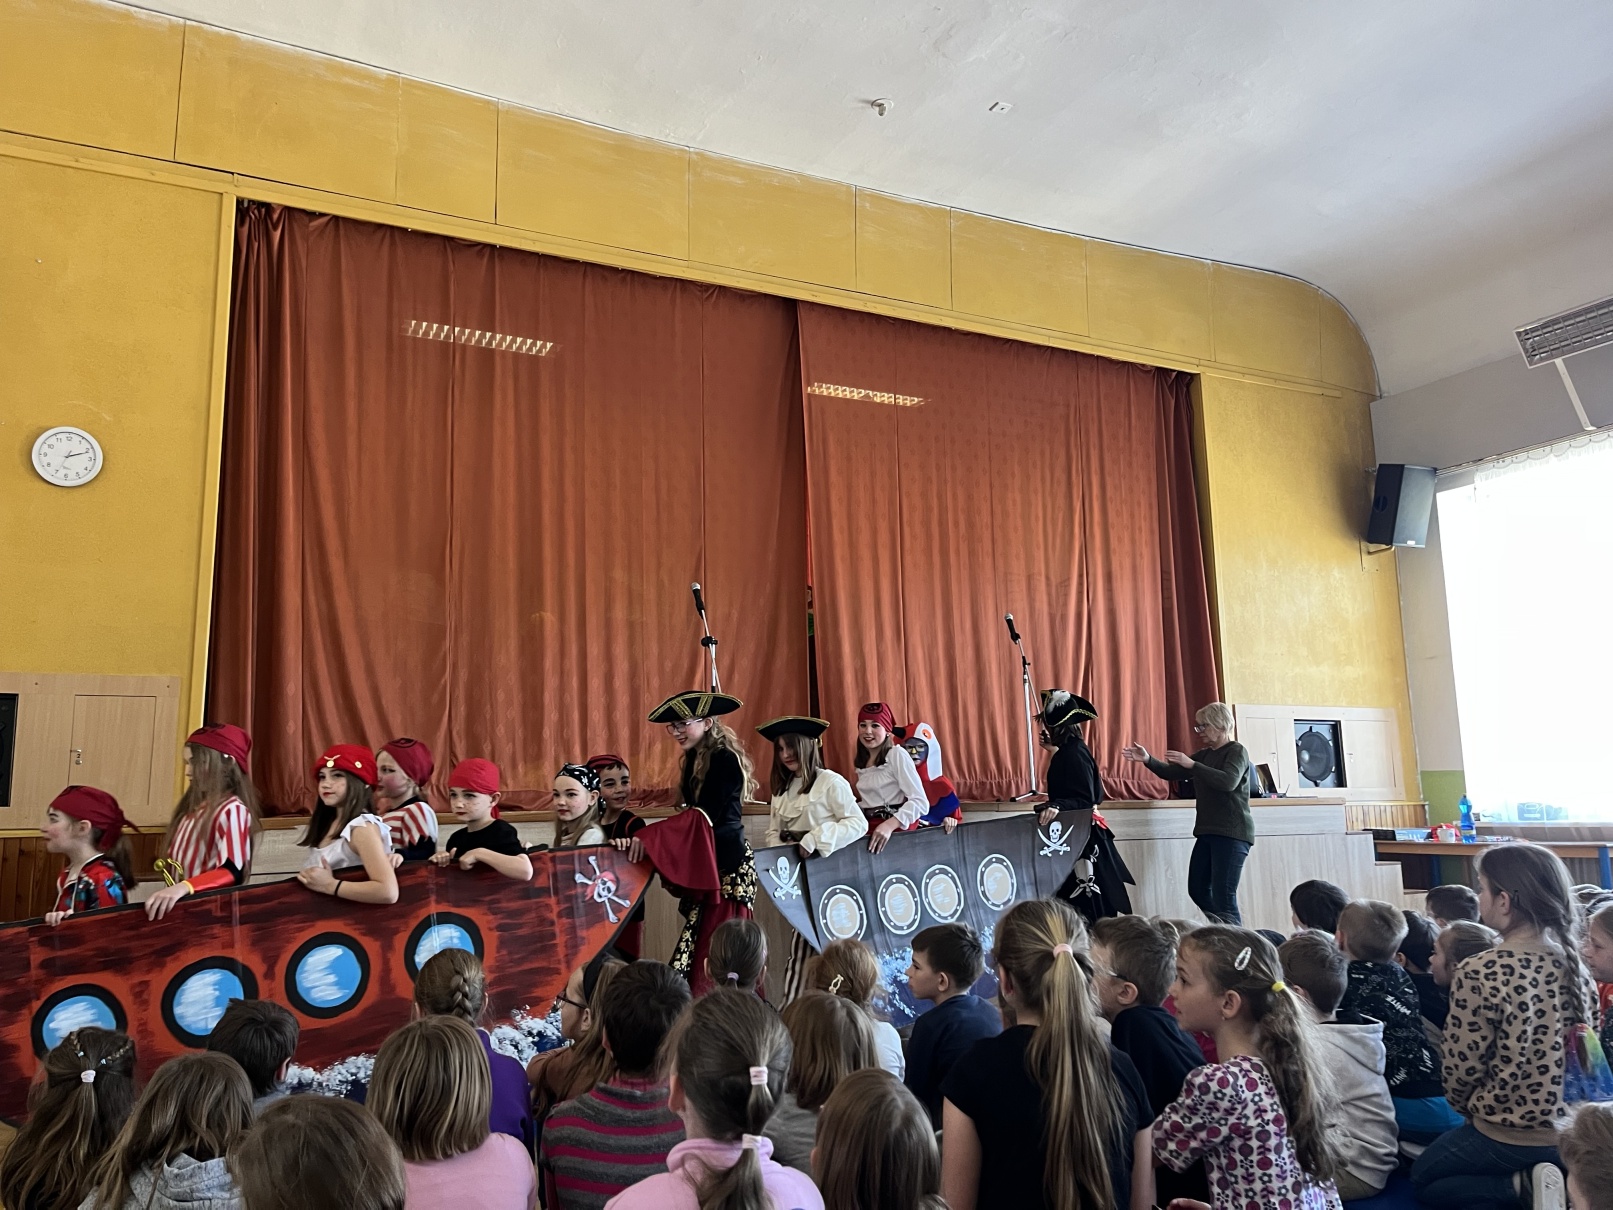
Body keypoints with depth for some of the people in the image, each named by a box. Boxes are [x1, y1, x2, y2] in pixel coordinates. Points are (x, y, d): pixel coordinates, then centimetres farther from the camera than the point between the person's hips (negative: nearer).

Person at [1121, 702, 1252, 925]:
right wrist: (1147, 759, -5)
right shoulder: (1204, 755, 15)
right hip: (1208, 831, 8)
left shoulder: (1236, 751, -6)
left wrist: (1191, 764, -26)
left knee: (1223, 896, -11)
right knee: (1197, 890, 11)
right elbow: (1171, 772, 12)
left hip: (1232, 833, -8)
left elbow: (1228, 781, -24)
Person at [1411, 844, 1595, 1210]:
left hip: (1508, 1135, -7)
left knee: (1423, 1179, 21)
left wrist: (1465, 1107, 6)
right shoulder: (1574, 964, -5)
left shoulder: (1479, 973, -25)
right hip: (1571, 1129, 7)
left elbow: (1463, 1065, -17)